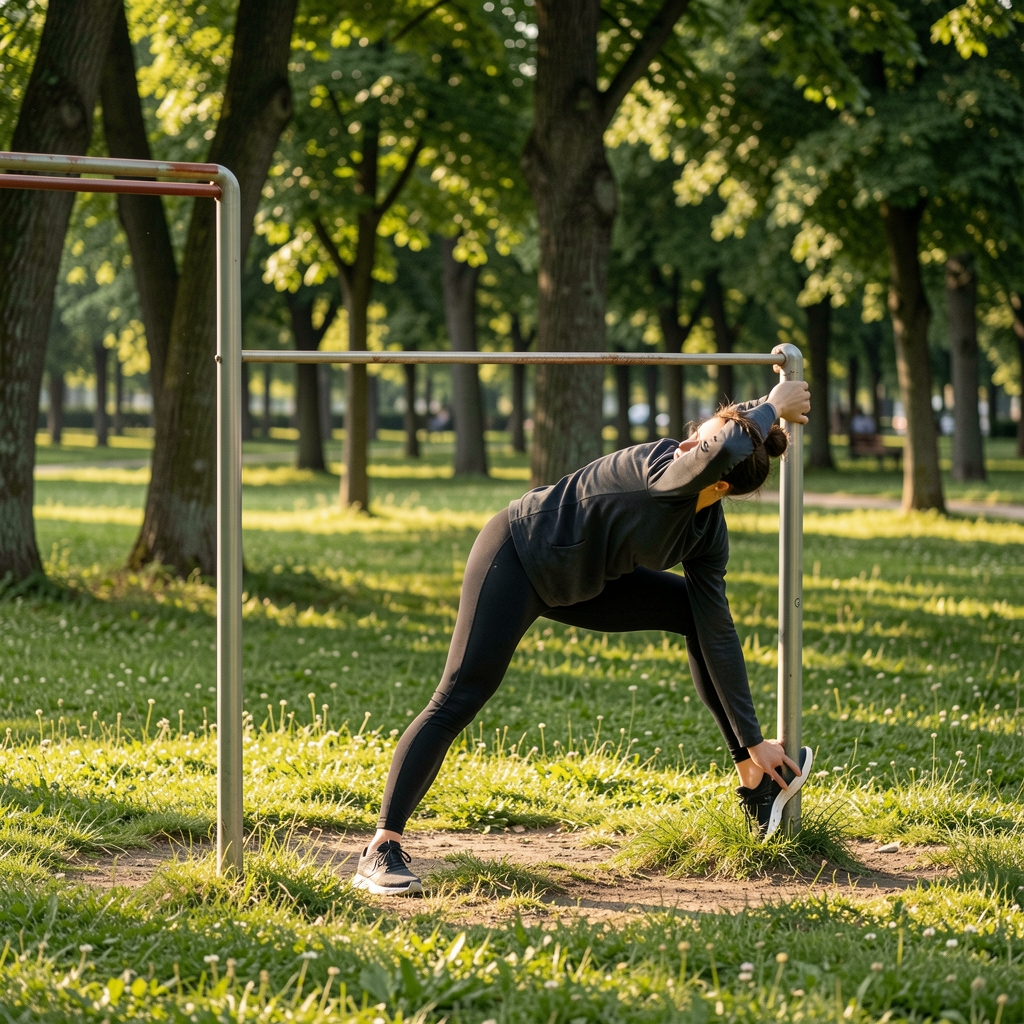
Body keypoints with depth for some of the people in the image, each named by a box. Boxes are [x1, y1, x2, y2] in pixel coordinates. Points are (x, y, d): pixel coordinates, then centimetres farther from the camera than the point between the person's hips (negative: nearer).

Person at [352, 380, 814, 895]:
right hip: (517, 556, -8)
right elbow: (721, 451, -53)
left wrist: (753, 741, -4)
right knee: (458, 699, -18)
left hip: (577, 581, 8)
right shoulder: (662, 464, -28)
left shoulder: (707, 532, -9)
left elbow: (719, 635, -4)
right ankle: (381, 851, -19)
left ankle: (755, 783, 13)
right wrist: (770, 407, -32)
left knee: (699, 612, 7)